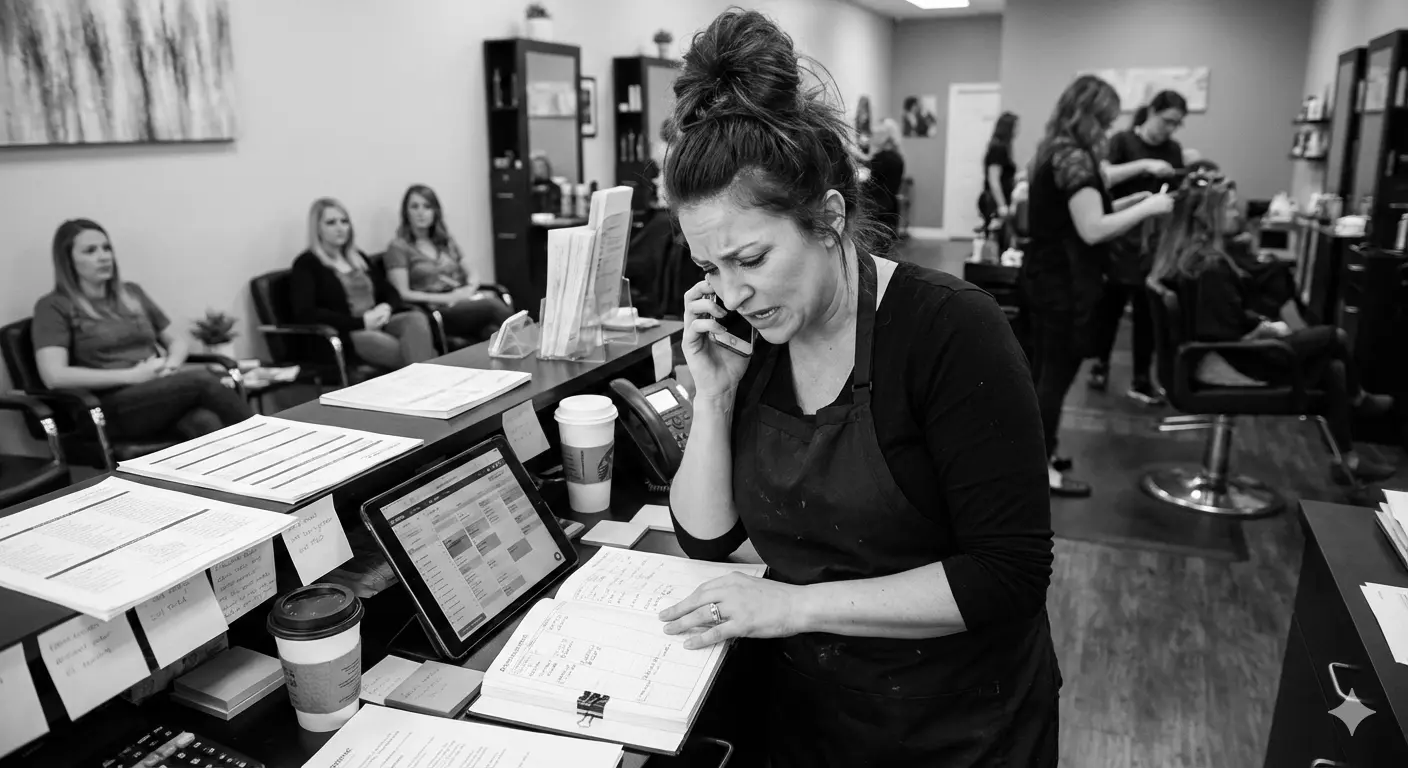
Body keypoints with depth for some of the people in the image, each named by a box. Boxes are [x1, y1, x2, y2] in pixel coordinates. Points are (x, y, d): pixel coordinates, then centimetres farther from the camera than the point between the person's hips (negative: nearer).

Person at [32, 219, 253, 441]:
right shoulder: (55, 307, 4)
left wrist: (171, 365, 0)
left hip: (163, 392, 5)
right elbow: (54, 377, -9)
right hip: (111, 409, -4)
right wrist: (131, 375, -13)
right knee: (201, 378, -33)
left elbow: (176, 340, 24)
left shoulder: (132, 293, 21)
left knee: (206, 422, -34)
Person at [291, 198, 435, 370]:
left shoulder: (359, 257, 24)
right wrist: (361, 321, -15)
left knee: (416, 318, -30)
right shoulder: (306, 264, 2)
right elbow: (305, 314, -11)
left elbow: (389, 292, 24)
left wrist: (386, 307, -3)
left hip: (379, 323, 6)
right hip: (344, 333, -6)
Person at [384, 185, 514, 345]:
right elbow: (403, 294, -4)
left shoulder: (446, 241, 23)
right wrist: (447, 298, -13)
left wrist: (469, 289, -5)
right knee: (490, 305, -35)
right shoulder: (398, 247, 5)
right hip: (434, 312, -5)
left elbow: (472, 274, 20)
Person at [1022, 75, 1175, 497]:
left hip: (1046, 275, 10)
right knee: (1057, 375, -1)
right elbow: (1092, 230, -24)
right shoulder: (1076, 157, -18)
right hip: (1066, 283, -10)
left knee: (1042, 370, 16)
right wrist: (1147, 208, -14)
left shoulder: (1054, 151, 12)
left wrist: (1125, 203, 13)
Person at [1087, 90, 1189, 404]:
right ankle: (1101, 364, 25)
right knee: (1111, 305, 6)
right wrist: (1144, 165, -26)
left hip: (1156, 242, 4)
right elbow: (1102, 177, -20)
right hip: (1119, 239, -4)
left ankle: (1141, 380, 13)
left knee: (1148, 311, 6)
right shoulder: (1122, 141, -4)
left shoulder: (1173, 150, 10)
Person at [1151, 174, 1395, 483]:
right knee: (1335, 337, 5)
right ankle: (1359, 400, 31)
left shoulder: (1187, 254, 1)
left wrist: (1261, 320, 1)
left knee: (1332, 369, 14)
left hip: (1215, 355, 9)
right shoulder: (1211, 268, -28)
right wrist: (1267, 329, -9)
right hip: (1231, 363, -9)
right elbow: (1232, 338, -25)